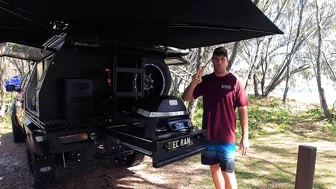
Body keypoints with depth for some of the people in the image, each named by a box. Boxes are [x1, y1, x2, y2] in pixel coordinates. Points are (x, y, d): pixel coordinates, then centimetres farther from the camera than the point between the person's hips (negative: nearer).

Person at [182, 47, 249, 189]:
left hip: (227, 137, -3)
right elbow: (186, 98, 1)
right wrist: (193, 83, -19)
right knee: (214, 167, 18)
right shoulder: (206, 80, 3)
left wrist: (245, 137, -8)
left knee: (228, 172, 3)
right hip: (208, 135, 4)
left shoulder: (234, 82, -6)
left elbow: (243, 109, -6)